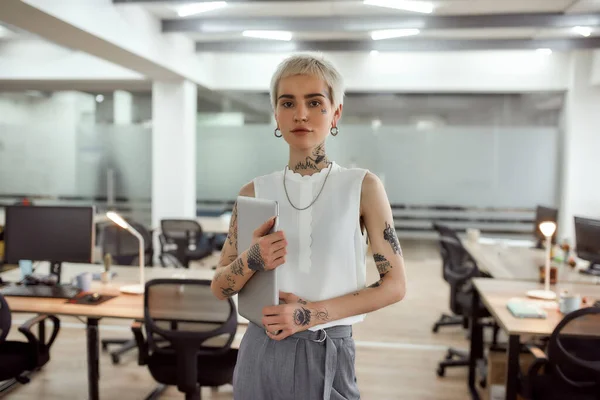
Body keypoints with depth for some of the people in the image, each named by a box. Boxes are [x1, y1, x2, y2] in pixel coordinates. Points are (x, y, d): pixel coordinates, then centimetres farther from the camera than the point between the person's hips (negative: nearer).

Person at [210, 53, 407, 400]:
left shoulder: (363, 187, -7)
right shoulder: (255, 192, -1)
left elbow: (395, 285, -7)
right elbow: (220, 288, 3)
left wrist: (313, 313, -16)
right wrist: (251, 261, -18)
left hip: (327, 356, -2)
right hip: (262, 354, 3)